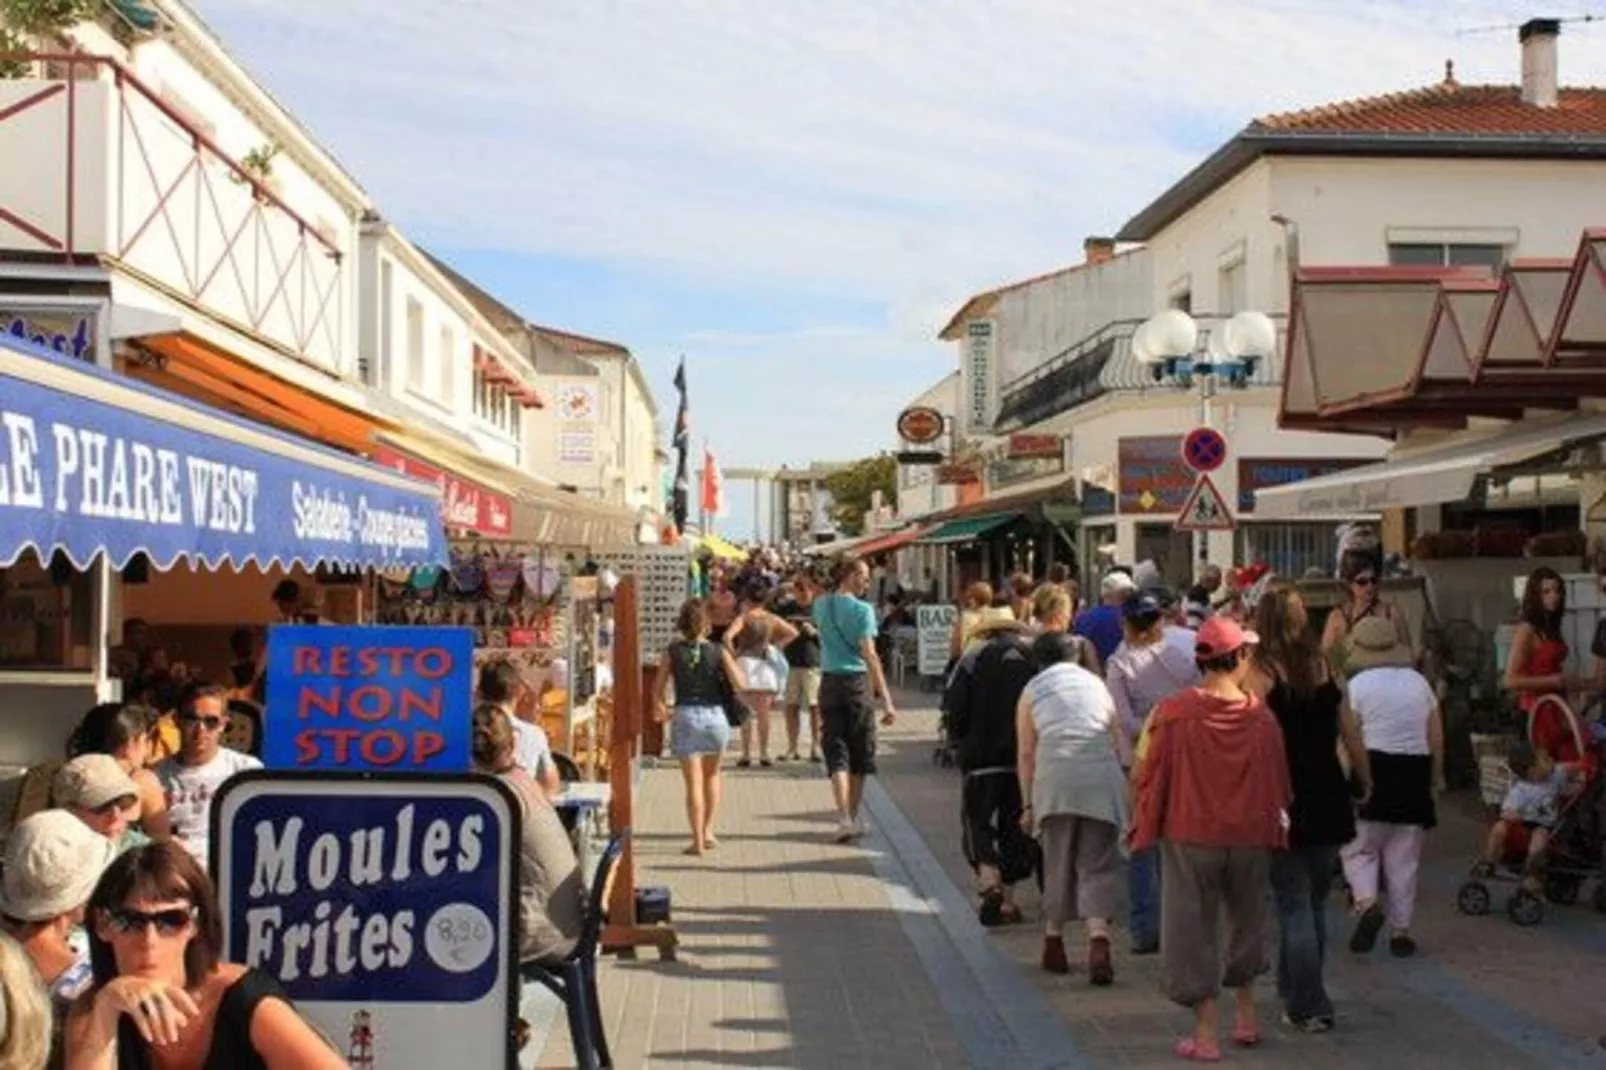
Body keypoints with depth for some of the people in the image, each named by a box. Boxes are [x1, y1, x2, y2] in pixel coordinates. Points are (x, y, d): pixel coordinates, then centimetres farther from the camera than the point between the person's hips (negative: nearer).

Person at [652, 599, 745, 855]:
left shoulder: (672, 651, -1)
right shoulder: (718, 651, -2)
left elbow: (657, 690, 0)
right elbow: (739, 684, -8)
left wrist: (661, 708, 21)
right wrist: (732, 657, 9)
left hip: (685, 717, -1)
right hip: (714, 715, 1)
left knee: (693, 782, 1)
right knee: (712, 774, 22)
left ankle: (698, 840, -4)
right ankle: (708, 832, 19)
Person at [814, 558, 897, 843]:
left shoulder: (820, 604, 5)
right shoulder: (862, 609, -10)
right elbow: (870, 656, -17)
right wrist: (887, 700, -19)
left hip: (830, 682, 4)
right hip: (858, 682, -4)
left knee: (836, 754, 1)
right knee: (859, 755, 11)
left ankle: (844, 818, -14)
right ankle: (852, 818, 18)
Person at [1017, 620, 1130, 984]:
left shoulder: (1032, 689, 17)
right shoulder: (1095, 682, 22)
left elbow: (1025, 754, 13)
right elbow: (1118, 737, 19)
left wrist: (1029, 804, 18)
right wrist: (1124, 782, 25)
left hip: (1055, 776, -1)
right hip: (1103, 776, 1)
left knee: (1057, 859, 13)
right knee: (1098, 862, 2)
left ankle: (1054, 942, 20)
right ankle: (1098, 936, -17)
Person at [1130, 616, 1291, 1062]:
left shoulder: (1172, 713, -13)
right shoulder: (1261, 716, -7)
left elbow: (1148, 778, -7)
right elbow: (1278, 784, 2)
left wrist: (1143, 825, 7)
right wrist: (1271, 826, 18)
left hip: (1190, 836, -2)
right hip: (1250, 837, 3)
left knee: (1194, 929, 7)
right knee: (1246, 922, 23)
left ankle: (1206, 1035, 10)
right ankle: (1246, 1017, 33)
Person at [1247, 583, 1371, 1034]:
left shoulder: (1259, 672, -9)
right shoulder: (1325, 668, 4)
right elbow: (1352, 736, 7)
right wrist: (1365, 784, 19)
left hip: (1284, 803, -4)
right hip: (1328, 802, 5)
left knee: (1295, 907, 3)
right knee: (1314, 904, 16)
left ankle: (1309, 1008, 4)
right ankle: (1294, 991, 28)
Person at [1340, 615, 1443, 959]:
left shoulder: (1358, 684, -5)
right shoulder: (1418, 681, 9)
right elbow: (1436, 734, 11)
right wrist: (1436, 776, 19)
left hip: (1373, 767, -4)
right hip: (1414, 772, 4)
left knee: (1359, 848, 7)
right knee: (1404, 858, 9)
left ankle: (1367, 903, -17)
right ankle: (1401, 930, 12)